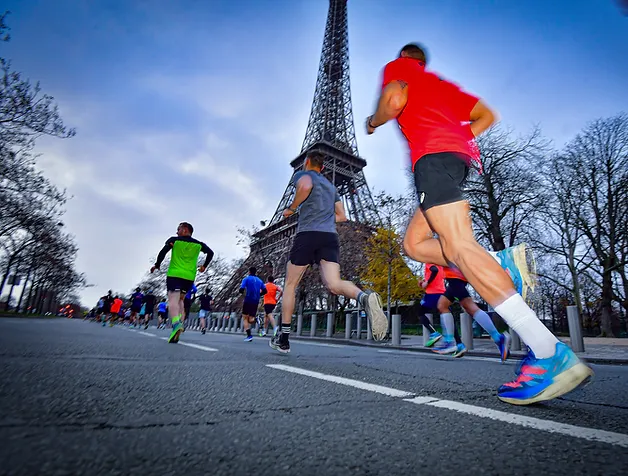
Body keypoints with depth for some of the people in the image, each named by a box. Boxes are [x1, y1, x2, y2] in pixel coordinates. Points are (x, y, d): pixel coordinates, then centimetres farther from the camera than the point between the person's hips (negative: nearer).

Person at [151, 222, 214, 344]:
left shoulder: (174, 240, 5)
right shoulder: (199, 244, 13)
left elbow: (163, 251, -8)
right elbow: (211, 253, 12)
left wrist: (157, 265, 3)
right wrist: (204, 266, 20)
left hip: (174, 274, -4)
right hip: (189, 277, 4)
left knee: (173, 300, -11)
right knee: (180, 300, 20)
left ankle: (176, 323, -37)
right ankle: (179, 323, 5)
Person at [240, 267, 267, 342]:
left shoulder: (246, 279, 0)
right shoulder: (260, 280, 13)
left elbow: (241, 290, -9)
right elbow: (264, 291, 6)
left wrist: (243, 293, 13)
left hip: (248, 300, -4)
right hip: (256, 302, 4)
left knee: (245, 318, 7)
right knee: (250, 320, 14)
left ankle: (249, 335, -6)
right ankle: (254, 319, -20)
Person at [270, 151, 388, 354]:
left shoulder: (302, 174, 11)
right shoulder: (331, 186, 29)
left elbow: (306, 185, -15)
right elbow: (342, 216, 26)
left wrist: (291, 208, -2)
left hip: (307, 235, -4)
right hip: (330, 237, 5)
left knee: (290, 285, 10)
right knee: (335, 284, -12)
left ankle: (284, 339, 14)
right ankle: (365, 297, -45)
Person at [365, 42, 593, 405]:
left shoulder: (396, 66, 19)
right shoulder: (441, 82, 37)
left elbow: (395, 98, -5)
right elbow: (486, 115, 27)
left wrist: (373, 123, 14)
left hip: (432, 153, -8)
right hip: (458, 153, 8)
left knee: (460, 246, -22)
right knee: (414, 243, 10)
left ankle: (551, 354, -30)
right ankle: (501, 272, -9)